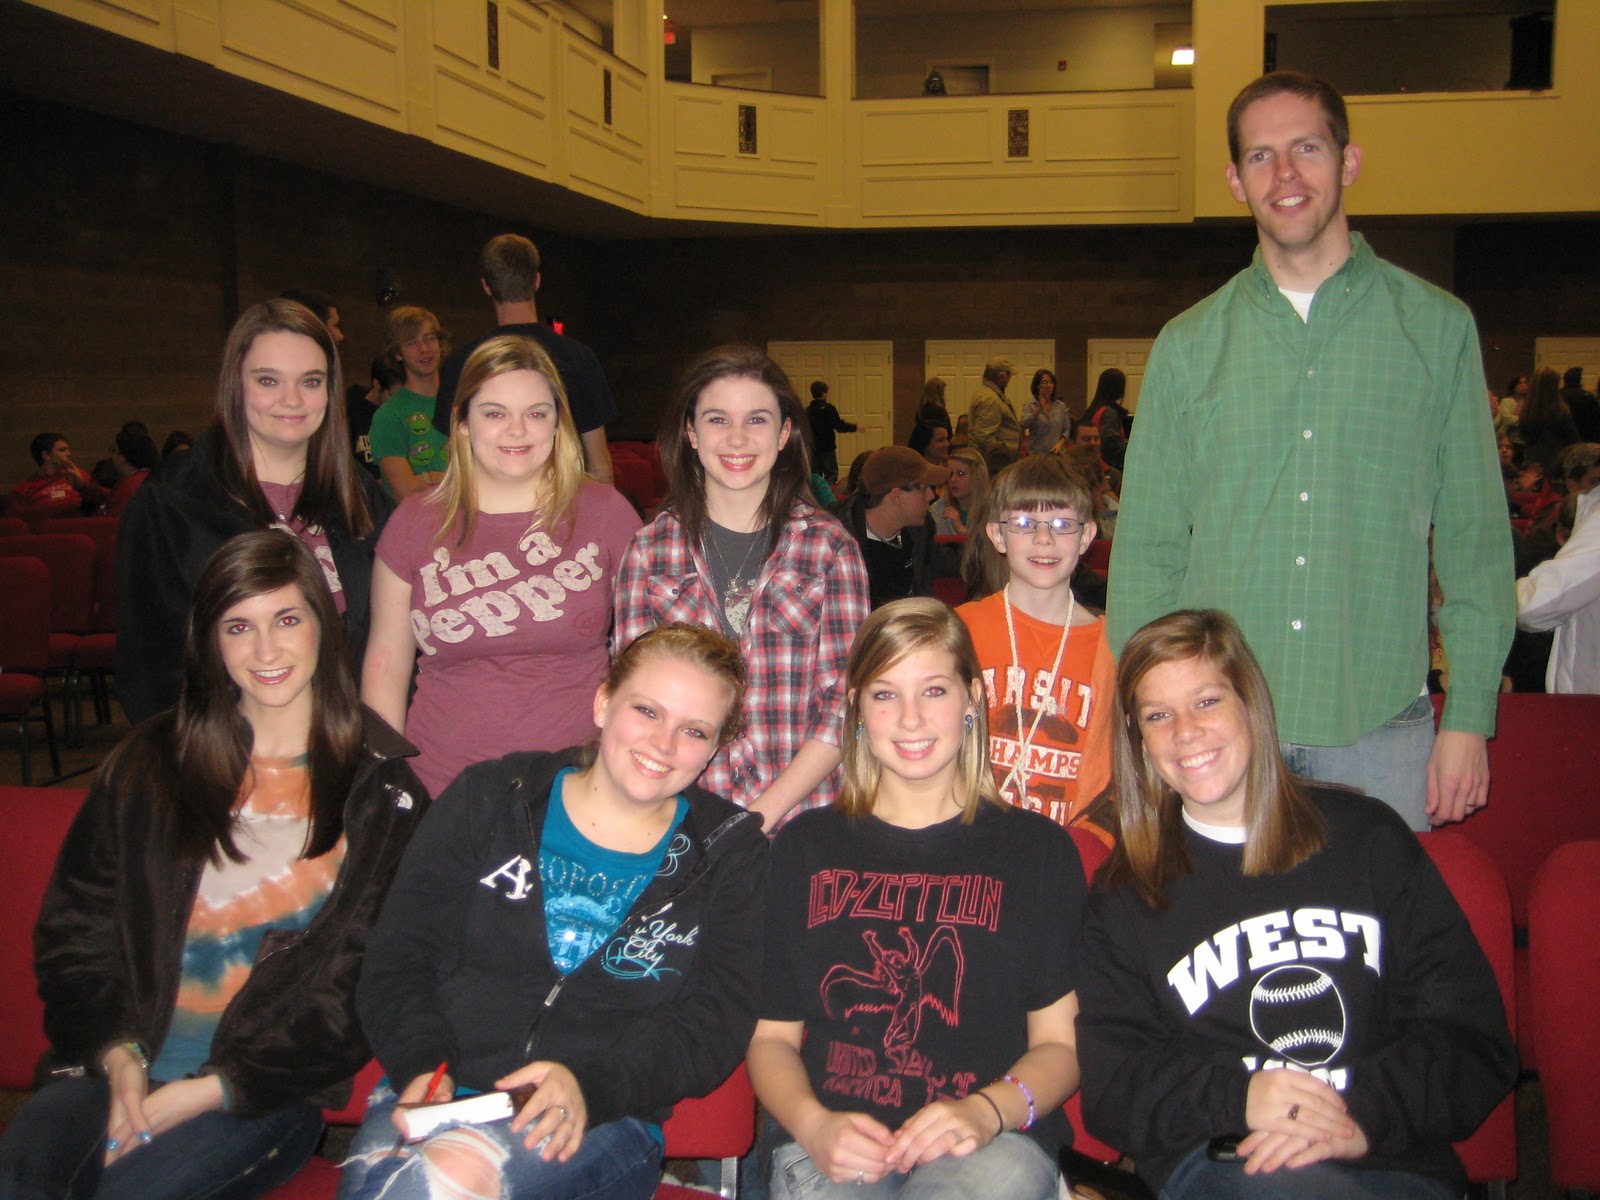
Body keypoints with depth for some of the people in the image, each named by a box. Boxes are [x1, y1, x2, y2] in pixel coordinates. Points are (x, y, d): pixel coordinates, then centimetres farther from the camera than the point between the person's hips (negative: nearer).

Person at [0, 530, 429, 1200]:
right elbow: (73, 930, 11)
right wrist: (116, 1054, -6)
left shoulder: (382, 790, 2)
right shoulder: (151, 764, 12)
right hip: (118, 1067, 3)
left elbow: (368, 982, -2)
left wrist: (213, 1089, -10)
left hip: (268, 1089, -2)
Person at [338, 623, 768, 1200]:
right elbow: (398, 957, 8)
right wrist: (422, 1063, -11)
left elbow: (717, 1021, 0)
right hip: (441, 1099, 2)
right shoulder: (488, 801, 11)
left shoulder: (729, 855, 9)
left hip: (600, 1125, -2)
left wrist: (590, 1084, -16)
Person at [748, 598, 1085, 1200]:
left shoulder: (1038, 849, 11)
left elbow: (1061, 1043, 7)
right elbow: (772, 1036, 12)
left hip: (996, 1137, 0)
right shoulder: (806, 849, 14)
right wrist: (813, 1124, -9)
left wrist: (987, 1111, -13)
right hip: (830, 1143, 1)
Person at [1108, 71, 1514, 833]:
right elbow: (1145, 548, 6)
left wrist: (1469, 713, -2)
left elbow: (1476, 538, 4)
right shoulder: (1188, 345, 6)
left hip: (1380, 723, 0)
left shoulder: (1437, 328, 4)